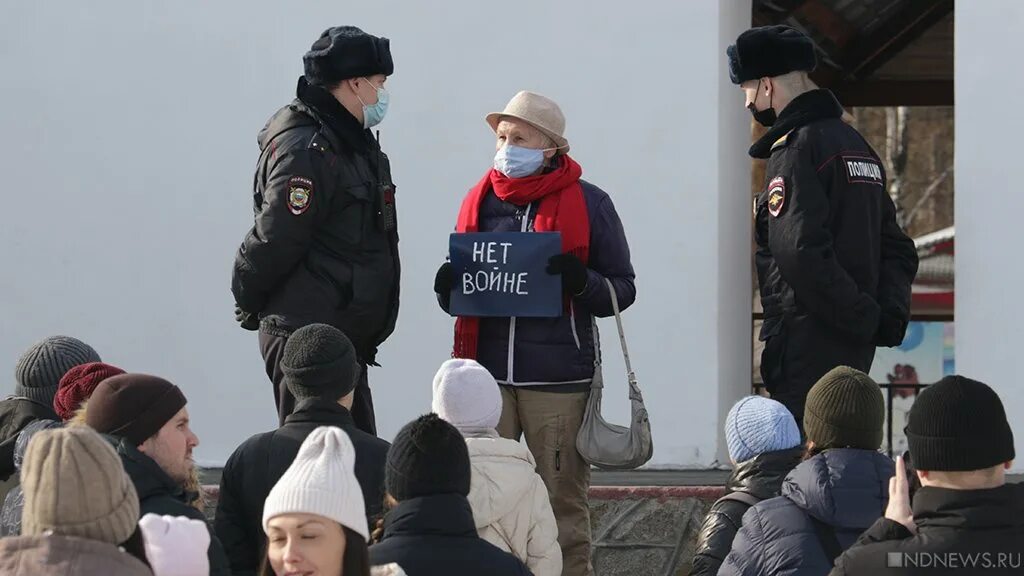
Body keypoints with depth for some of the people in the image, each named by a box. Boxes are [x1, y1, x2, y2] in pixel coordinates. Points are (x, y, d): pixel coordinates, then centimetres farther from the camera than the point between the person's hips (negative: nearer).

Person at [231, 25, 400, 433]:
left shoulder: (353, 143, 16)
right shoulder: (306, 150, -18)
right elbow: (275, 240, -18)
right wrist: (250, 305, -5)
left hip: (345, 334, 10)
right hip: (305, 337, -10)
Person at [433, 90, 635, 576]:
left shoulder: (587, 203, 1)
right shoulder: (480, 202, 11)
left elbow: (622, 290, 2)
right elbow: (459, 296, 19)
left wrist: (582, 281, -18)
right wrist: (448, 289, -4)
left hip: (557, 378, -3)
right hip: (486, 372, 3)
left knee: (563, 502, 1)